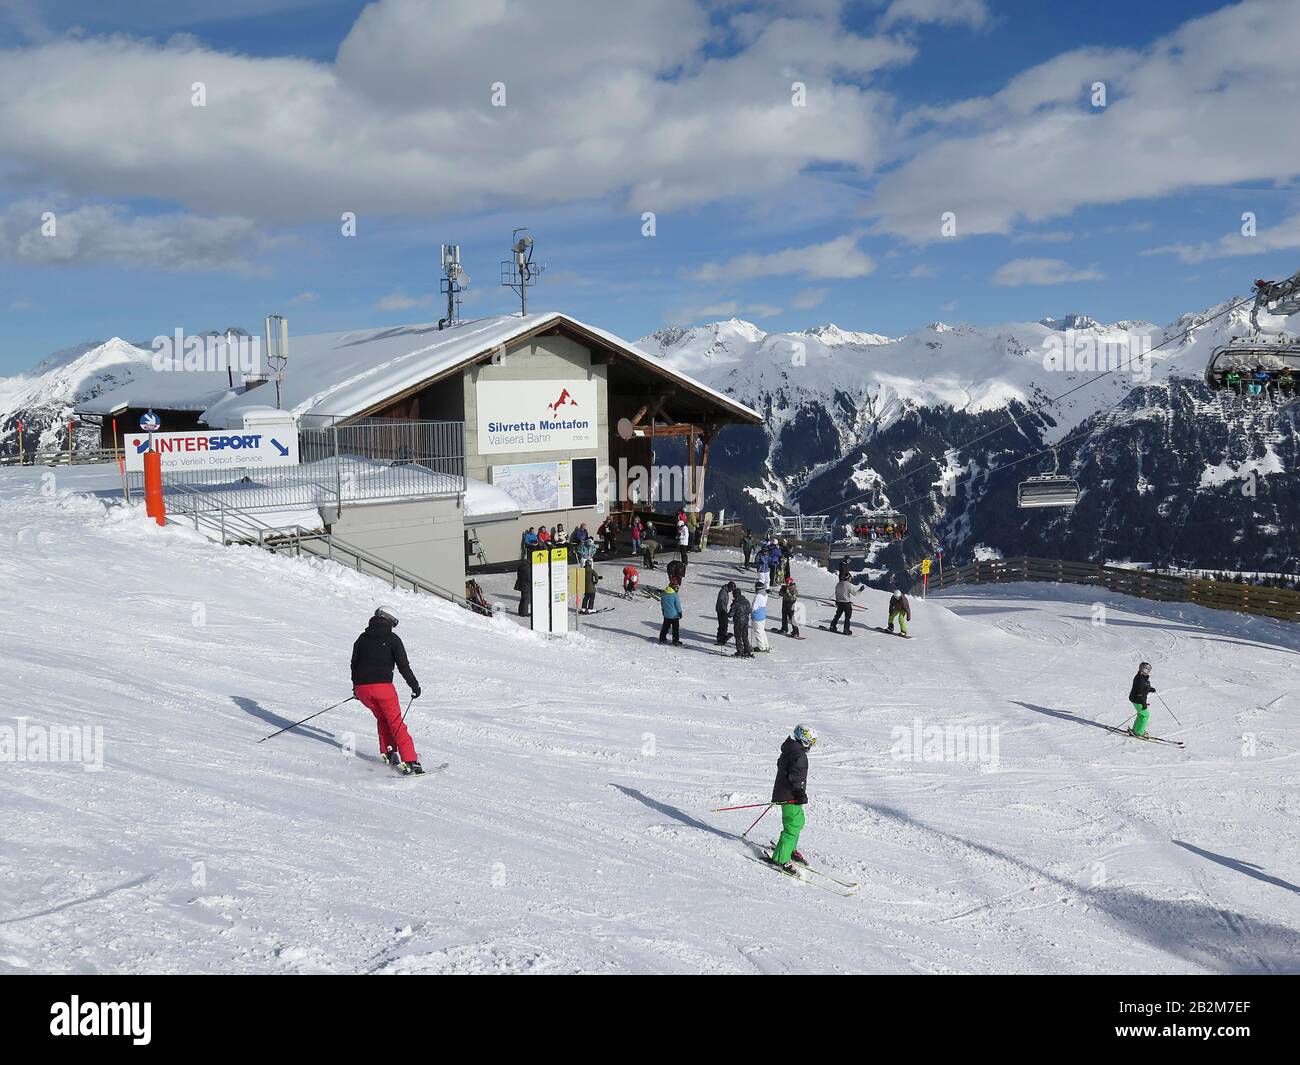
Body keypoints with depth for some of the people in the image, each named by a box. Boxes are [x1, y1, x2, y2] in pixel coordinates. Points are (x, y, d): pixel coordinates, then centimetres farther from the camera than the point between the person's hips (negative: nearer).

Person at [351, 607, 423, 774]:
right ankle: (410, 761, -7)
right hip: (383, 686, -4)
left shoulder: (362, 638, 15)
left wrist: (356, 686, 34)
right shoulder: (392, 639, 1)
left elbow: (354, 664, 20)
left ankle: (388, 753, 14)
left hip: (361, 688, 4)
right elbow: (403, 666, -3)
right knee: (396, 724, 1)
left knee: (382, 718, 25)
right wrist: (414, 685, 6)